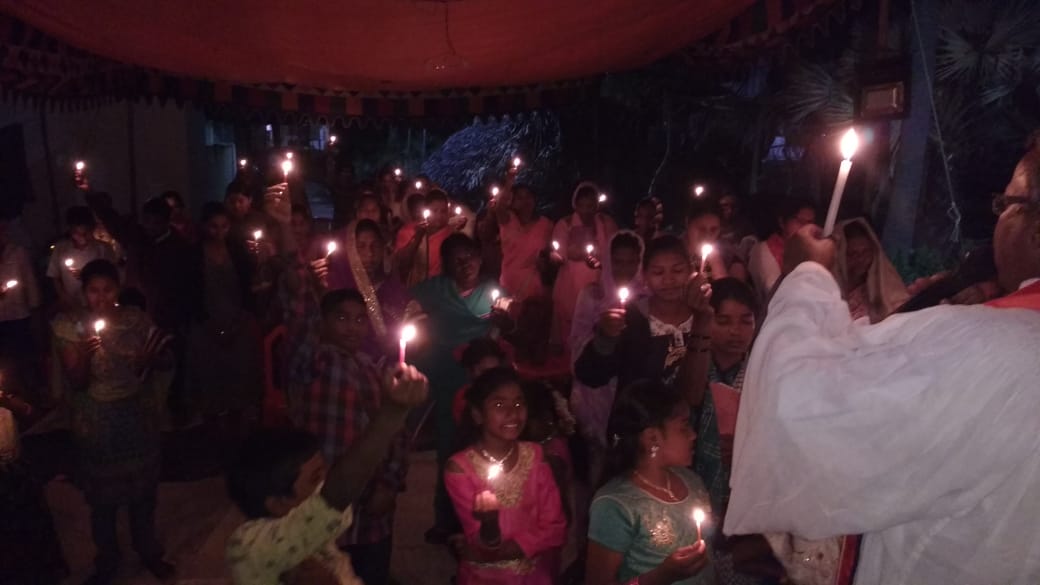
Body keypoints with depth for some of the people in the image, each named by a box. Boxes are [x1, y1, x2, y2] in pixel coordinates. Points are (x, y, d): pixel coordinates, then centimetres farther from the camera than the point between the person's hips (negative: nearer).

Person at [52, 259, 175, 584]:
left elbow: (165, 360, 1)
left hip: (137, 416, 1)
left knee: (143, 488, 15)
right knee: (102, 494, 12)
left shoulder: (136, 319, -7)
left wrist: (150, 360, -22)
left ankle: (149, 552, 36)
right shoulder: (69, 326, -11)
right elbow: (76, 382, -13)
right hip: (96, 422, -1)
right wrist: (85, 355, -32)